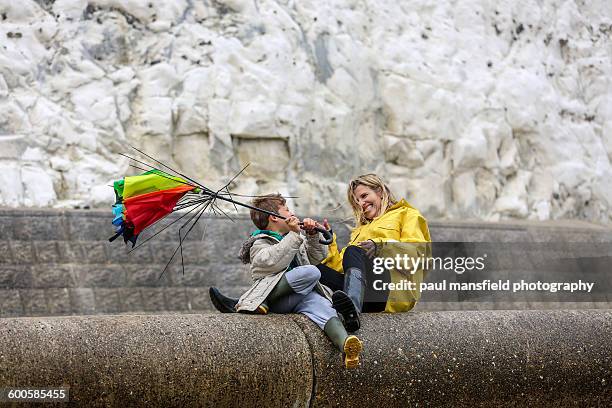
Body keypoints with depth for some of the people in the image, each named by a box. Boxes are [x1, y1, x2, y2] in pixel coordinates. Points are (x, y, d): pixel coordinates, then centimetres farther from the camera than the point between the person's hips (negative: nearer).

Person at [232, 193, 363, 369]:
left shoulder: (293, 239, 31)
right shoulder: (260, 244, 9)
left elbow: (318, 257, 34)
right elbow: (273, 262, -12)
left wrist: (313, 235, 17)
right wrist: (294, 235, -10)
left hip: (303, 295, 5)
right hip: (277, 299, -5)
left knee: (319, 302, -31)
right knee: (311, 272, -31)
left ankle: (345, 343, -60)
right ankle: (263, 302, -26)